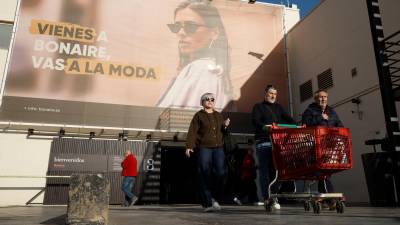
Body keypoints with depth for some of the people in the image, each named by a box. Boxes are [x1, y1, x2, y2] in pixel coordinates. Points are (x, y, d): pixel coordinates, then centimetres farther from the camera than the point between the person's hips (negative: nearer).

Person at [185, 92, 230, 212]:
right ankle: (207, 203, 4)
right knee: (204, 176, -3)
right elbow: (192, 132, -3)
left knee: (220, 173, -5)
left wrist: (225, 126, 4)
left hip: (218, 148, 4)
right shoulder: (198, 115, 6)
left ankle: (215, 198, 16)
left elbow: (223, 132, 26)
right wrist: (189, 146, -15)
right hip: (204, 148, -4)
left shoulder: (219, 116, 20)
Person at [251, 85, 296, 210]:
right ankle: (266, 198, -1)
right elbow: (255, 121, -7)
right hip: (263, 142, -4)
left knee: (275, 170, 3)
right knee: (265, 170, -5)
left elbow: (288, 119, 12)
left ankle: (274, 197, 9)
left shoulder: (278, 107, 24)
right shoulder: (258, 107, 10)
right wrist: (264, 127, -26)